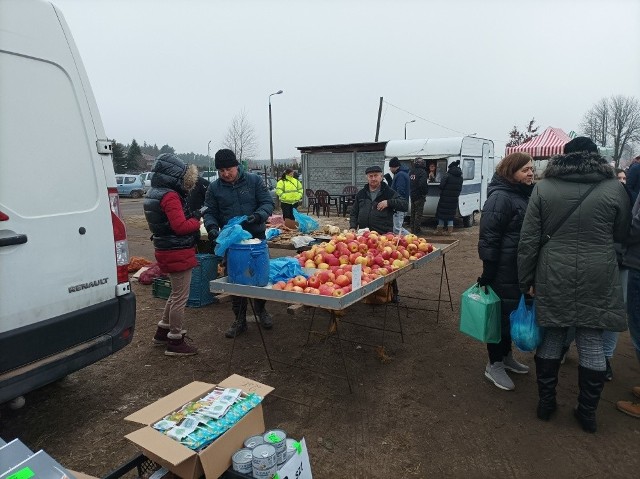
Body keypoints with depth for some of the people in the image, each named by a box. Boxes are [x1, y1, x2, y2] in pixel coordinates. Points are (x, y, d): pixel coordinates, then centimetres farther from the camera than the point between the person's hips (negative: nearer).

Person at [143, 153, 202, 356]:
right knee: (180, 297, 1)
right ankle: (175, 342, 11)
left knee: (176, 293, 23)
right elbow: (181, 226, -23)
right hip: (177, 253, -10)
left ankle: (163, 331, 34)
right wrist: (196, 219, -7)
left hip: (166, 250, 10)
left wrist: (191, 215, 2)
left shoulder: (154, 193, 12)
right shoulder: (170, 196, -20)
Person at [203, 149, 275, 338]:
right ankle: (239, 319, 21)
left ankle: (261, 310, 35)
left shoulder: (254, 180, -2)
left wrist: (258, 216, -23)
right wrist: (212, 227, -17)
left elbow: (268, 203, -4)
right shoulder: (214, 188, 2)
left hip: (256, 237, 0)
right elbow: (209, 212, 4)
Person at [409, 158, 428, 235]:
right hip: (419, 196, -7)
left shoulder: (411, 172, 8)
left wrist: (411, 192, 14)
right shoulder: (422, 172, -15)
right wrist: (424, 193, -14)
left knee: (413, 212, 16)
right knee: (418, 213, -1)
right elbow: (422, 184, -25)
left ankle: (412, 229, 23)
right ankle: (417, 230, 1)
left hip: (412, 196, 7)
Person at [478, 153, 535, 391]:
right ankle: (494, 365, 17)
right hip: (503, 271, -9)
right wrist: (488, 272, -21)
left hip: (520, 270, 9)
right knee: (500, 314, 2)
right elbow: (489, 237, -20)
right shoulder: (500, 197, -17)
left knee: (513, 313, 19)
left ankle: (506, 356, 36)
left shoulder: (525, 194, 11)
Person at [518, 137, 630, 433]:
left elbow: (528, 239, -4)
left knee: (551, 337, 13)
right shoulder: (614, 188, -1)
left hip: (553, 277, 0)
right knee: (591, 343, 11)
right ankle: (587, 412, 25)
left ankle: (545, 403, 27)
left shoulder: (543, 188, -2)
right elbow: (622, 235, 10)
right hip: (597, 279, 0)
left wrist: (527, 280, 4)